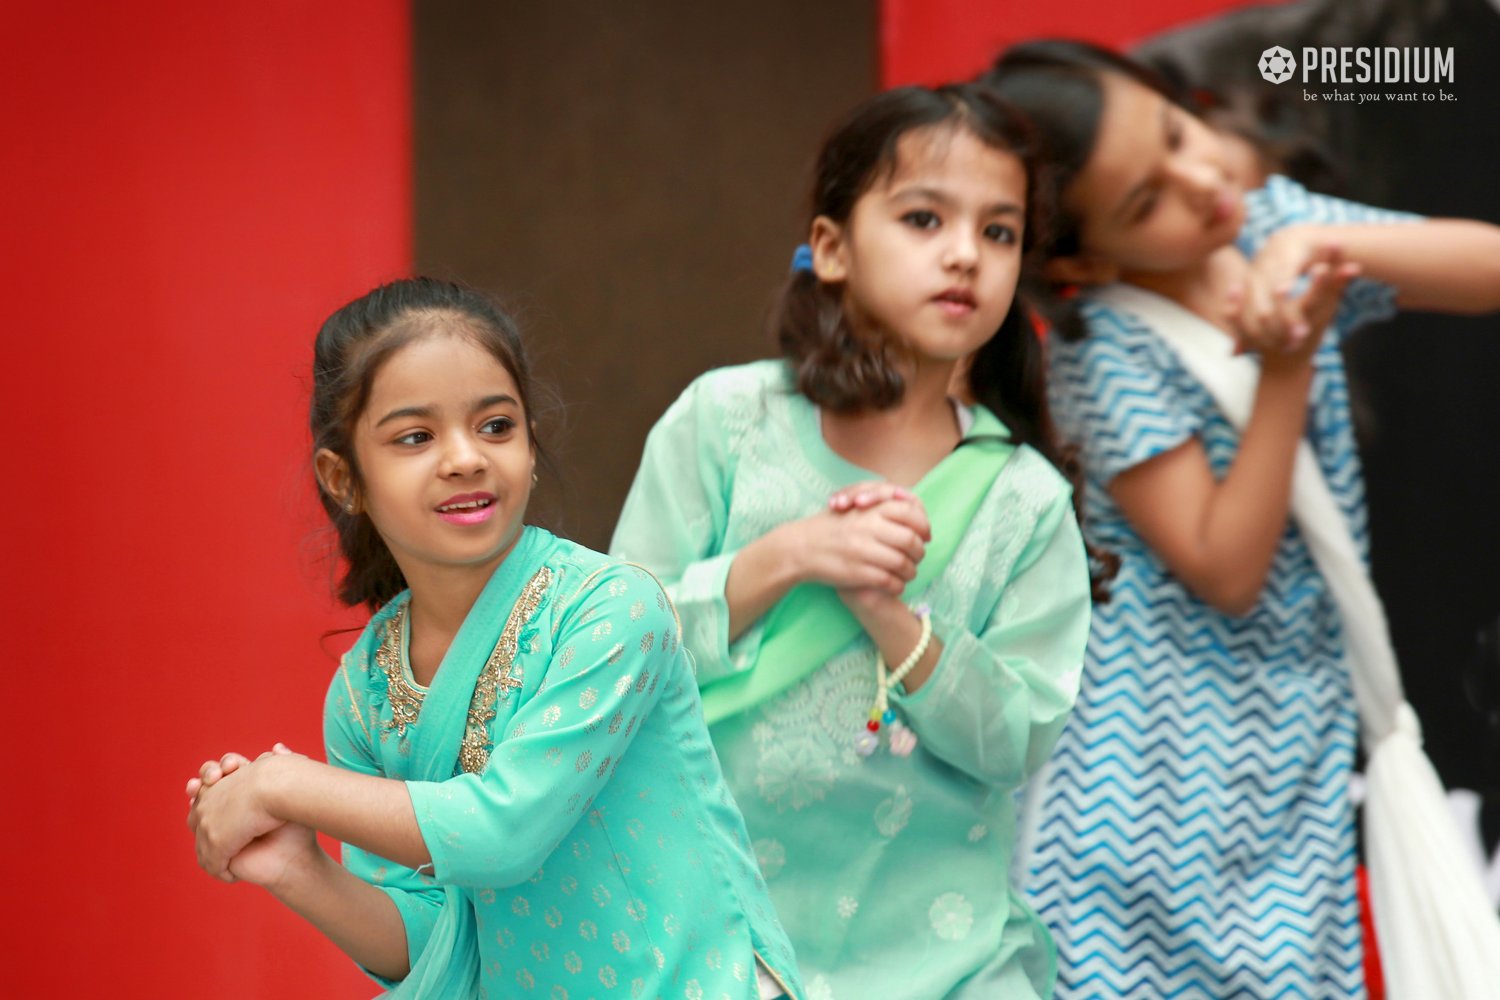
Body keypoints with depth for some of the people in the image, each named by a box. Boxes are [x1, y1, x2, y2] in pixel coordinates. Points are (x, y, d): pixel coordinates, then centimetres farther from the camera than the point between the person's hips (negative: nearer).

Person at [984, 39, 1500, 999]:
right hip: (1175, 737, -5)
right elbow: (1225, 572, -17)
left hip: (1297, 721, 5)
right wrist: (1288, 367, -22)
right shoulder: (1106, 349, -16)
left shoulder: (1277, 227, 0)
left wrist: (1328, 241, -20)